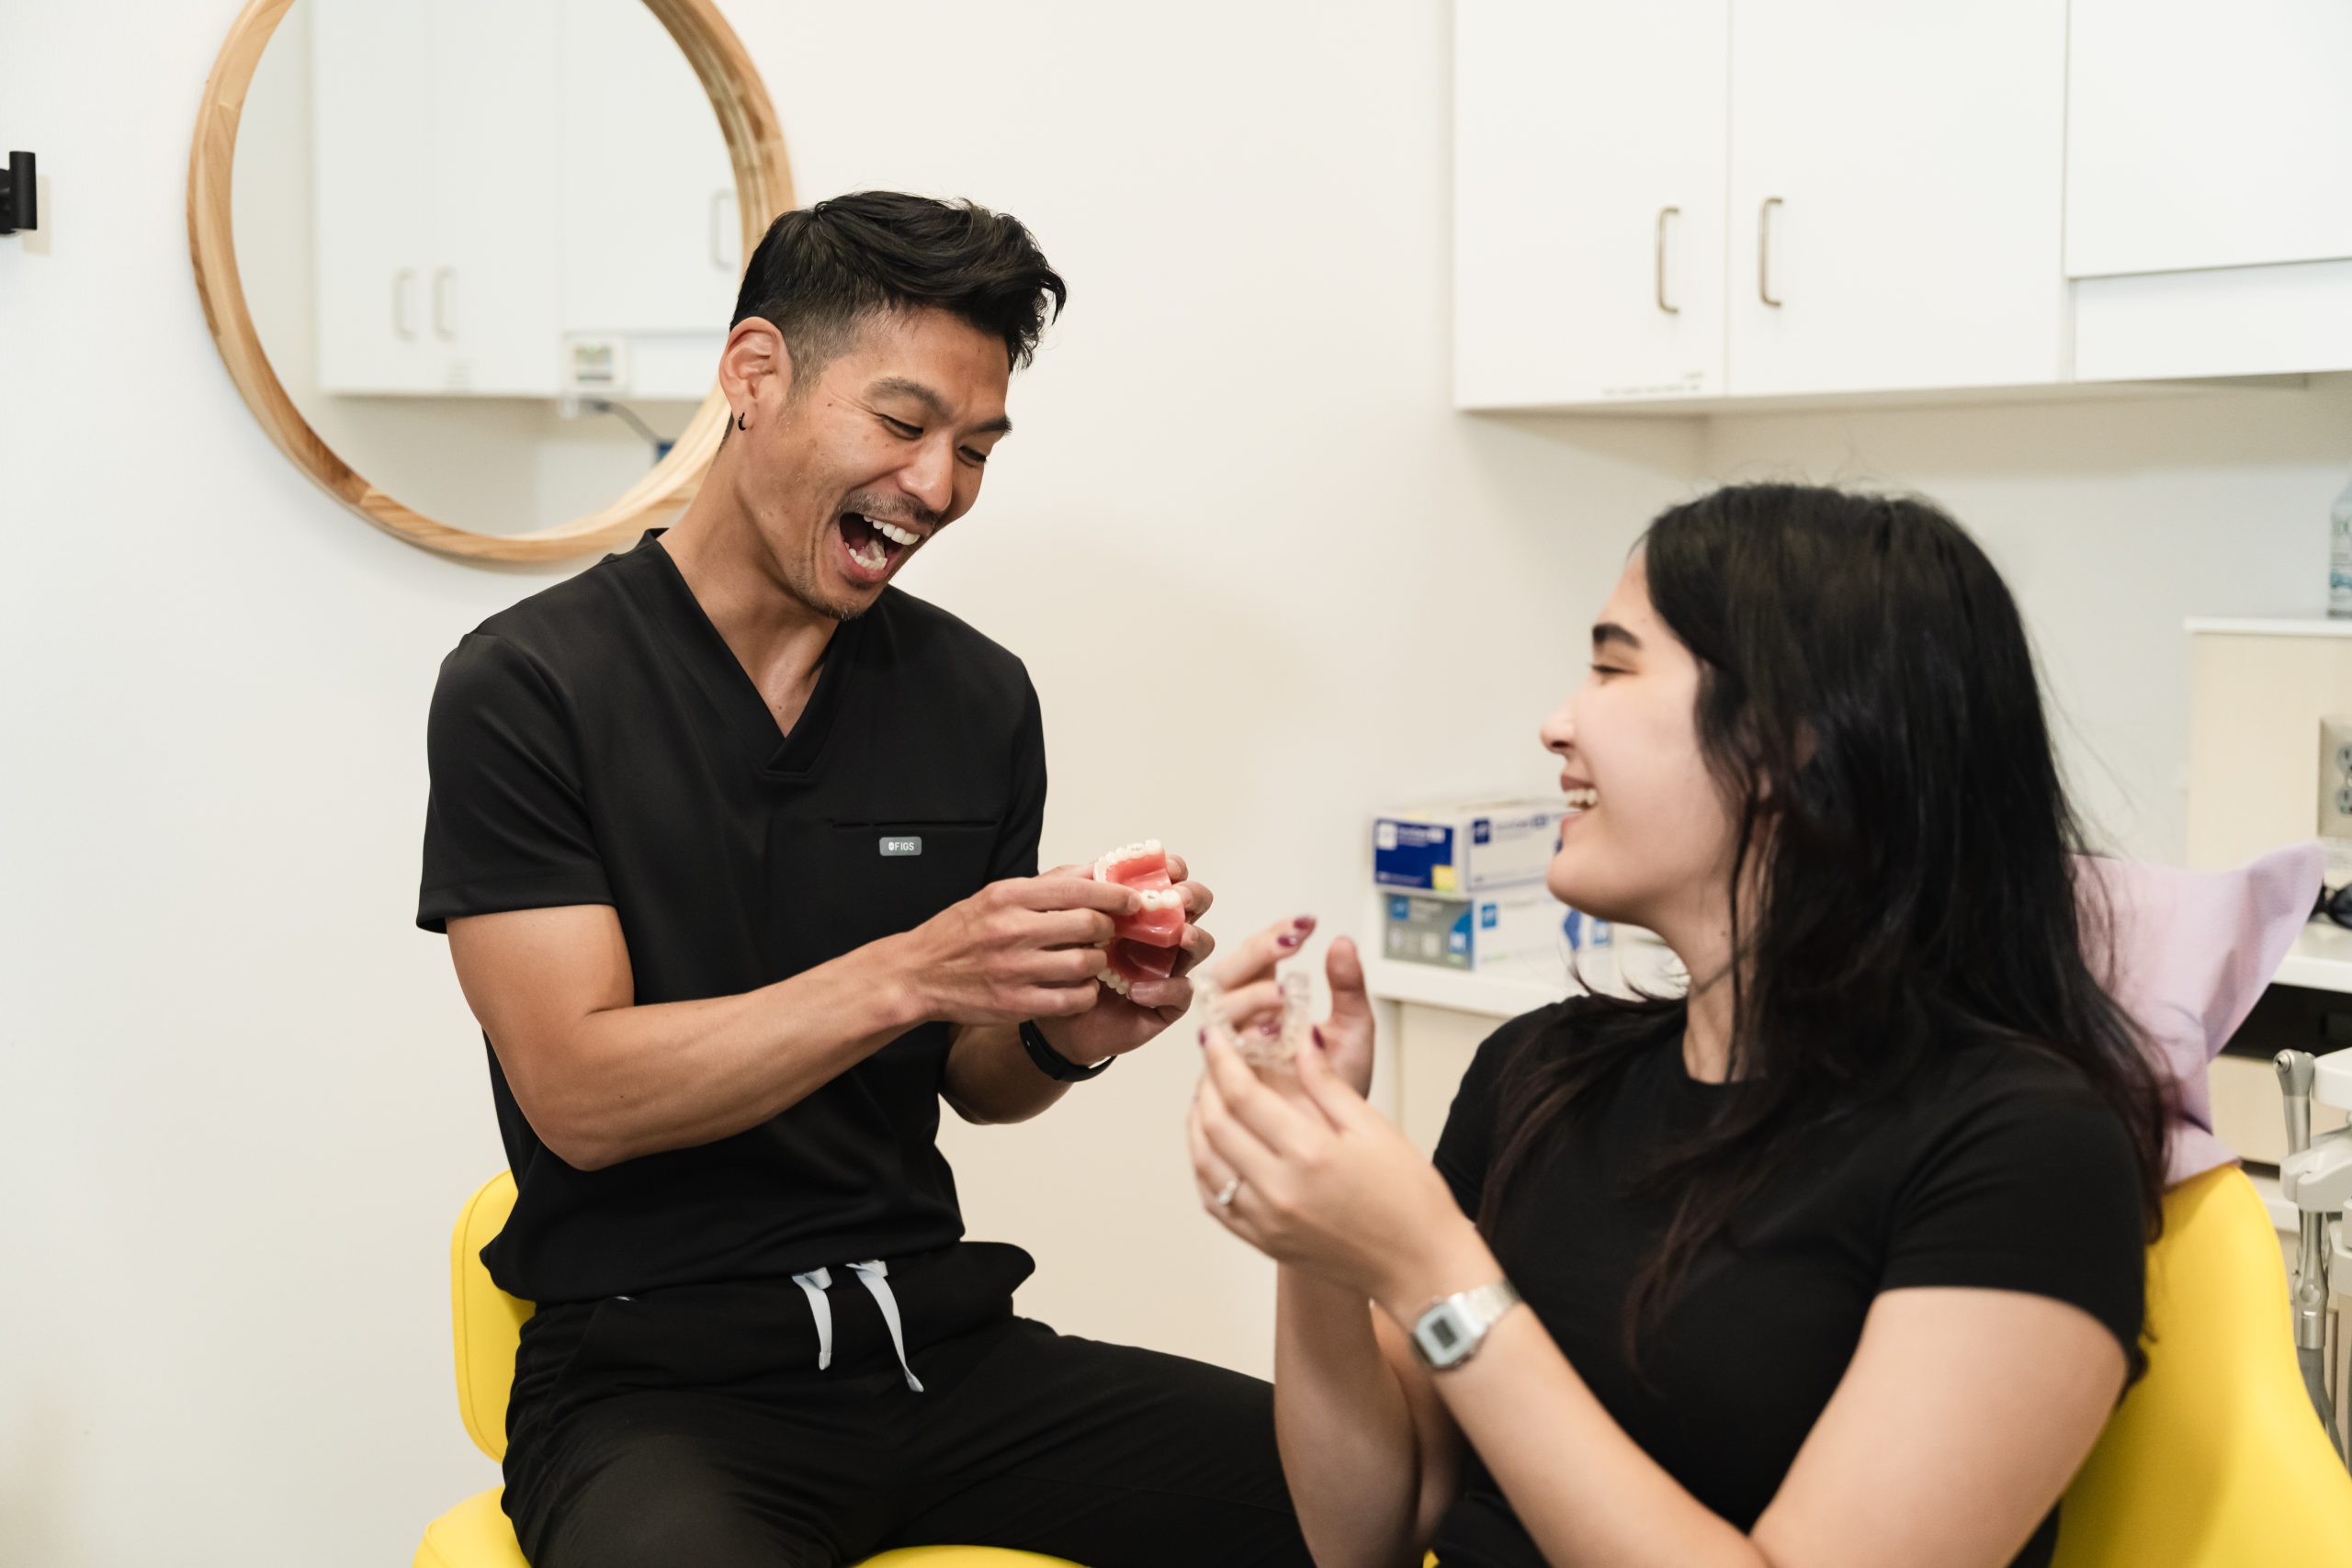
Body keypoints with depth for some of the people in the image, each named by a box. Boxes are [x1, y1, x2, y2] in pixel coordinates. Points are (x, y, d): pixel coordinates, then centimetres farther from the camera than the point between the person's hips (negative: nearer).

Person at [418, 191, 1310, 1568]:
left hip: (935, 1341, 4)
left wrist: (1068, 1034, -7)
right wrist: (904, 977, -23)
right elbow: (581, 1096, -13)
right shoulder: (526, 691, -6)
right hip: (652, 1383, -4)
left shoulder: (978, 697, 8)